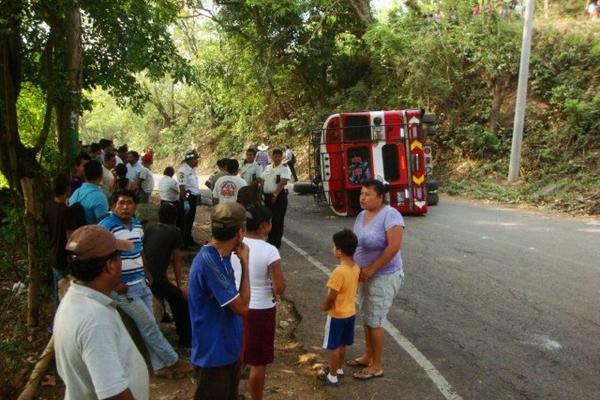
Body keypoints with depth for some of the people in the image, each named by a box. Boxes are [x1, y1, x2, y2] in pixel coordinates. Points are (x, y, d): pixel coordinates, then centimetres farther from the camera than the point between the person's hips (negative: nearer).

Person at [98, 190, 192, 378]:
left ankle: (160, 365, 20)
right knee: (149, 325, -1)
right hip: (123, 288, -7)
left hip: (141, 283, 7)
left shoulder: (137, 225, 8)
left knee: (148, 325, 11)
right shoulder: (106, 226, -17)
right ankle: (173, 361, 12)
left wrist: (147, 273, 14)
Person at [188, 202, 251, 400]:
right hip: (214, 353, -9)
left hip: (229, 347, 9)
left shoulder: (220, 257, 0)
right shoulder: (209, 261, -28)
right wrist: (245, 263, -18)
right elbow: (242, 306, -23)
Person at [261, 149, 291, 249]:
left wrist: (275, 194, -26)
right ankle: (270, 239, 28)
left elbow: (283, 182, -18)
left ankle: (277, 242, 8)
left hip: (279, 196, -6)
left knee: (278, 220, -2)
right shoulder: (267, 167, 14)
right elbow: (262, 180, 15)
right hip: (267, 196, 6)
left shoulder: (284, 168, -7)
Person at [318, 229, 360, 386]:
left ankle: (332, 376, 21)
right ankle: (338, 369, 39)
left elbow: (332, 297, -24)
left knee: (333, 346, 9)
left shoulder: (339, 271, -29)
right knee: (342, 344, 23)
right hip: (350, 312, 8)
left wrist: (324, 306, -6)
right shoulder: (356, 268, -4)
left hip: (337, 315, -8)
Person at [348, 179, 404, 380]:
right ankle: (368, 356, 36)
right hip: (365, 276, 8)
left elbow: (394, 247, -27)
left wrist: (371, 269, -23)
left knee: (374, 322, 1)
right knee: (366, 318, 18)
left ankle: (376, 366, 17)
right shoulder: (362, 215, 4)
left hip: (383, 277, -8)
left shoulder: (390, 215, -21)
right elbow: (356, 243, 12)